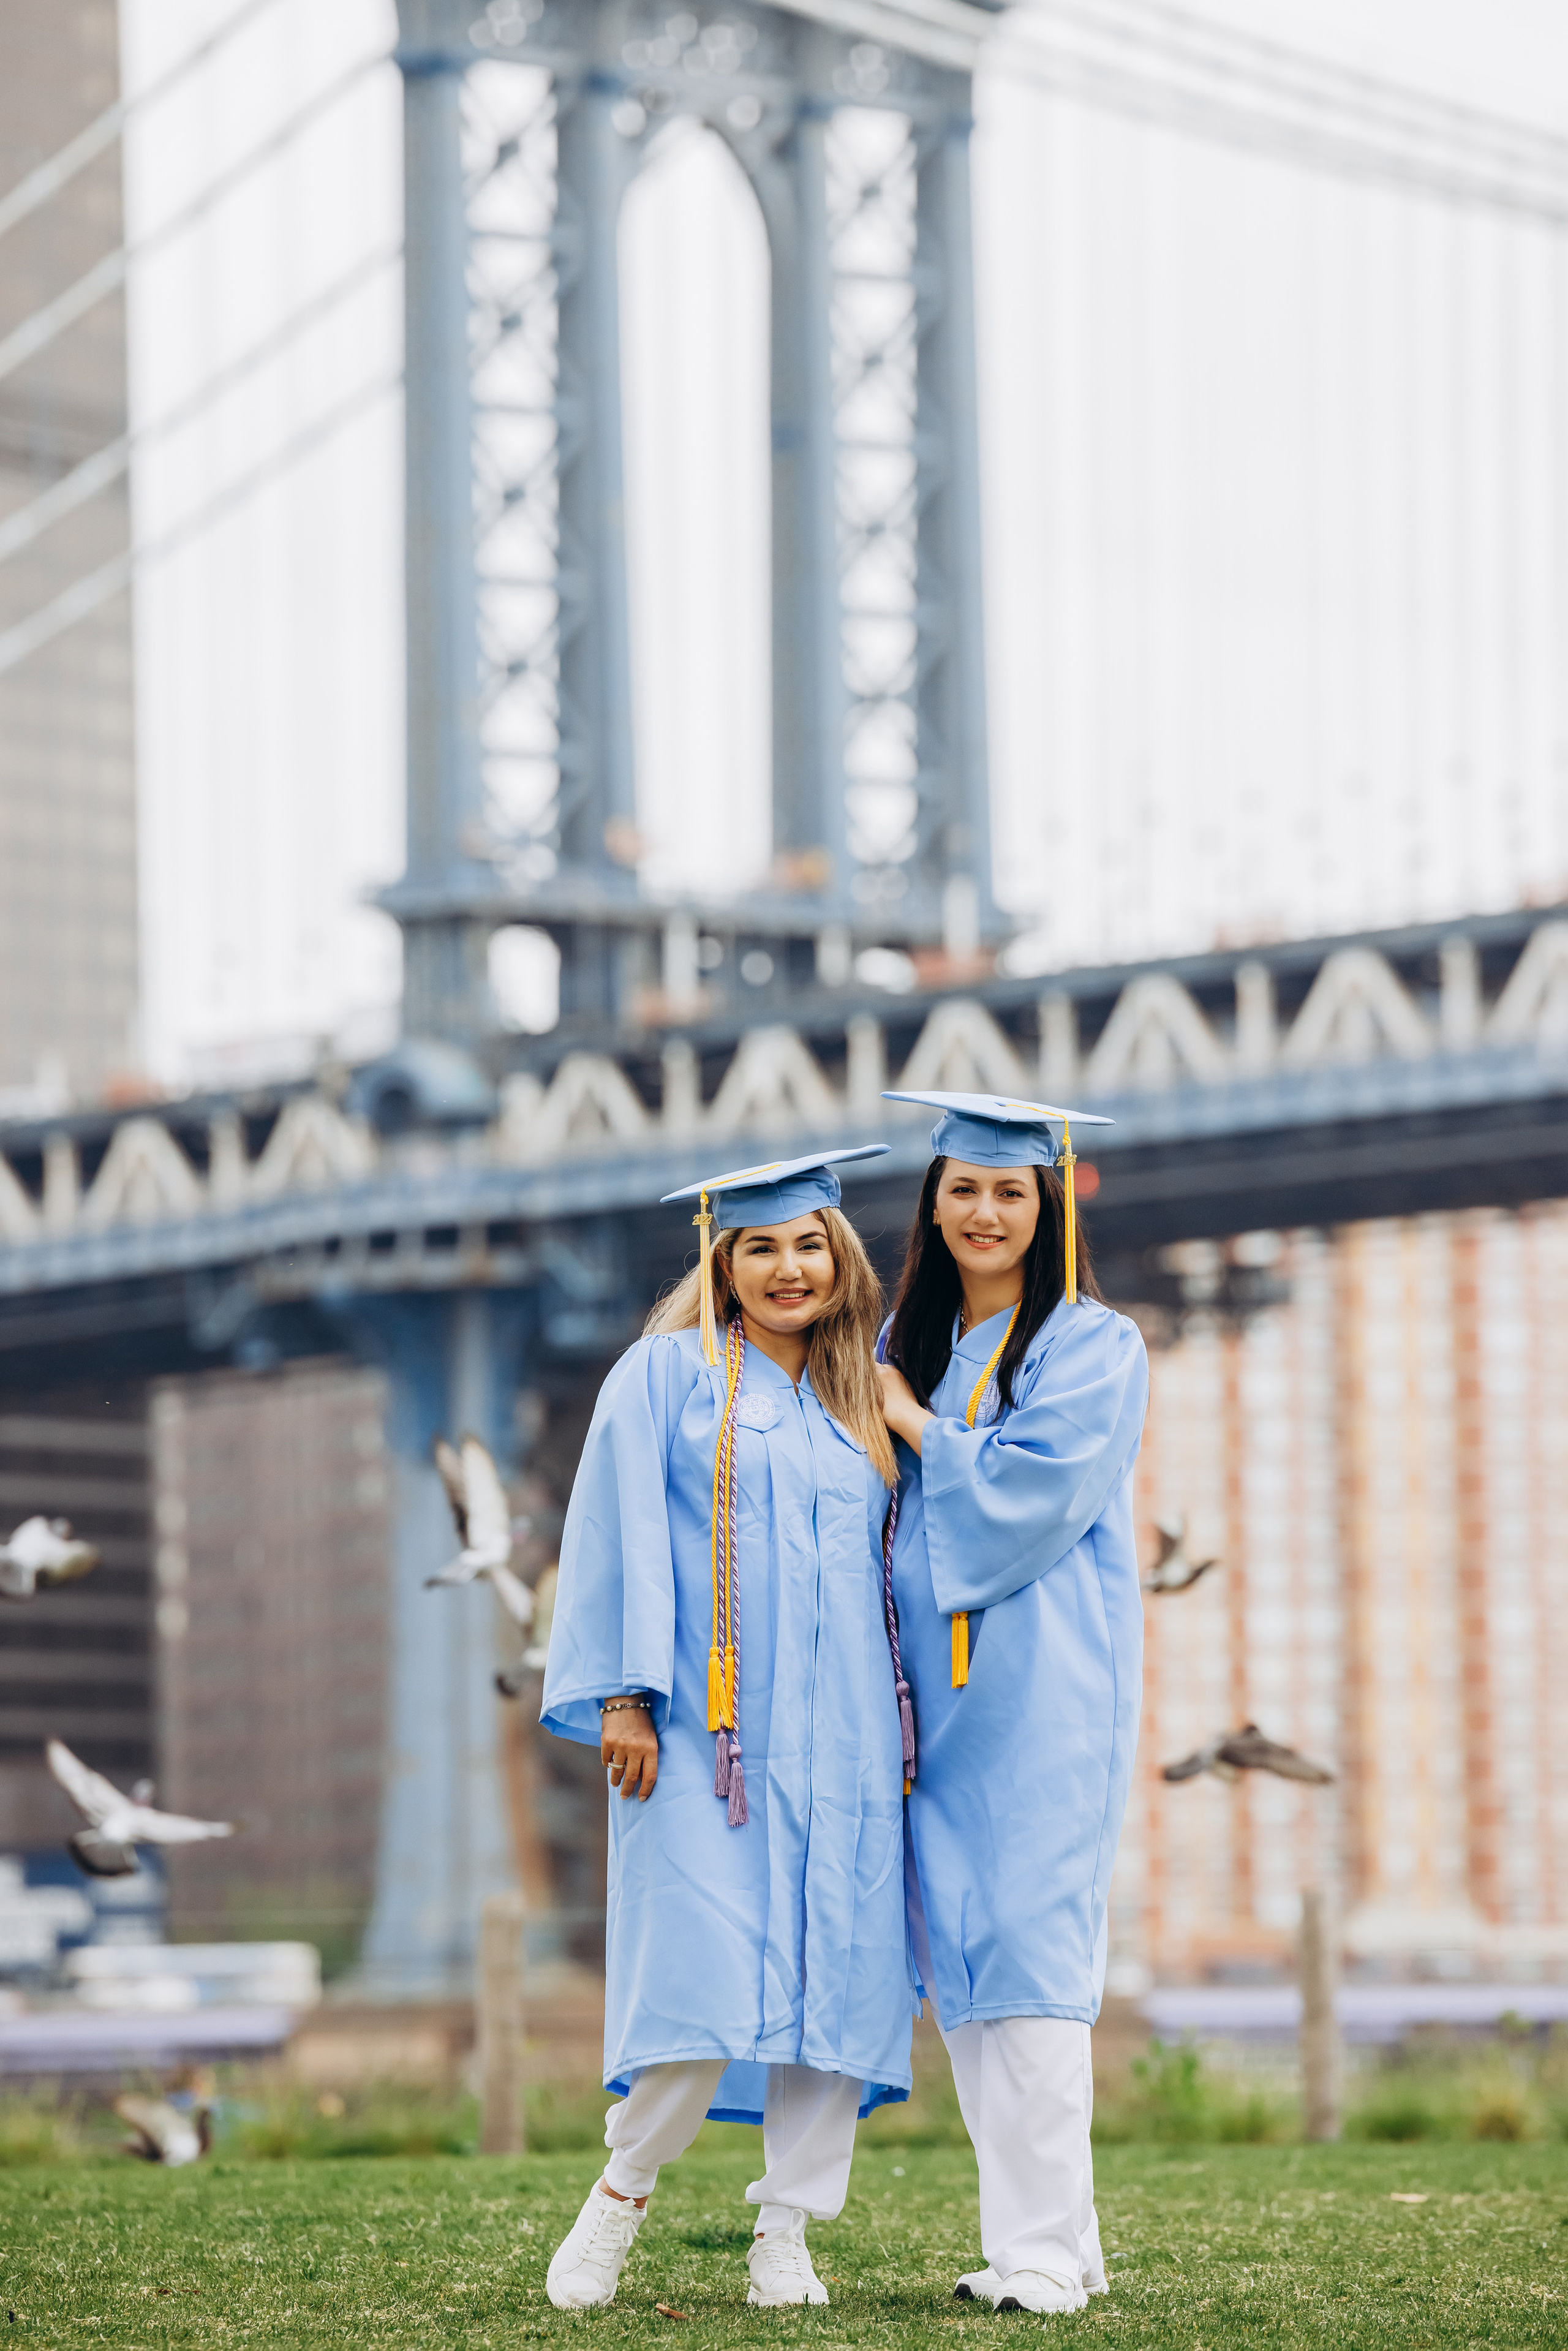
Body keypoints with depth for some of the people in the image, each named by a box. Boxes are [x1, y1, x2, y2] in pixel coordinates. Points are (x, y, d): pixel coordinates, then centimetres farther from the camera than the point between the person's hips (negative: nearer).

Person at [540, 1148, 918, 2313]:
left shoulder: (861, 1405, 17)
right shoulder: (668, 1373, 4)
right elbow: (622, 1536, -3)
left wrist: (904, 1717, 11)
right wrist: (626, 1693, -12)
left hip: (843, 1739, 4)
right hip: (709, 1727, -4)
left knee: (836, 1980, -2)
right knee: (704, 1974, -12)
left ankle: (786, 2237, 6)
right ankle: (626, 2187, 9)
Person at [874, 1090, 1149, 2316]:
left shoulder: (1094, 1346, -2)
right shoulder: (907, 1342, 16)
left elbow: (1029, 1493, -13)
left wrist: (908, 1420, -4)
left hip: (1042, 1689, -6)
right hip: (933, 1685, 6)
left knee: (1026, 1951, -12)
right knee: (958, 1962, 3)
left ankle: (1044, 2252, -12)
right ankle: (1060, 2240, 8)